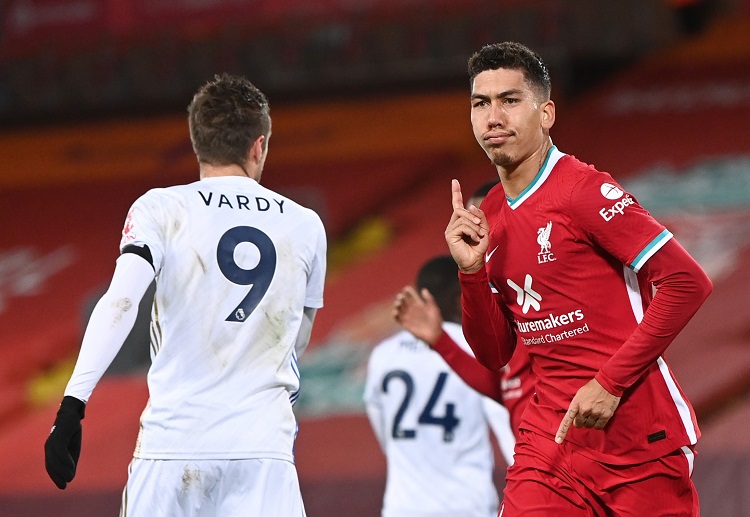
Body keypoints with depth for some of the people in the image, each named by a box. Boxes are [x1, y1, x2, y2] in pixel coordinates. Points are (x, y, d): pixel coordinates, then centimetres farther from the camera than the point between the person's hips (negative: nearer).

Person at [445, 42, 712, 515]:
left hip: (641, 441, -5)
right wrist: (472, 271, -2)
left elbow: (688, 283, -16)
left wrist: (611, 383, -17)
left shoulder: (584, 191, -10)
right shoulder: (489, 217, 11)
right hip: (550, 438, 5)